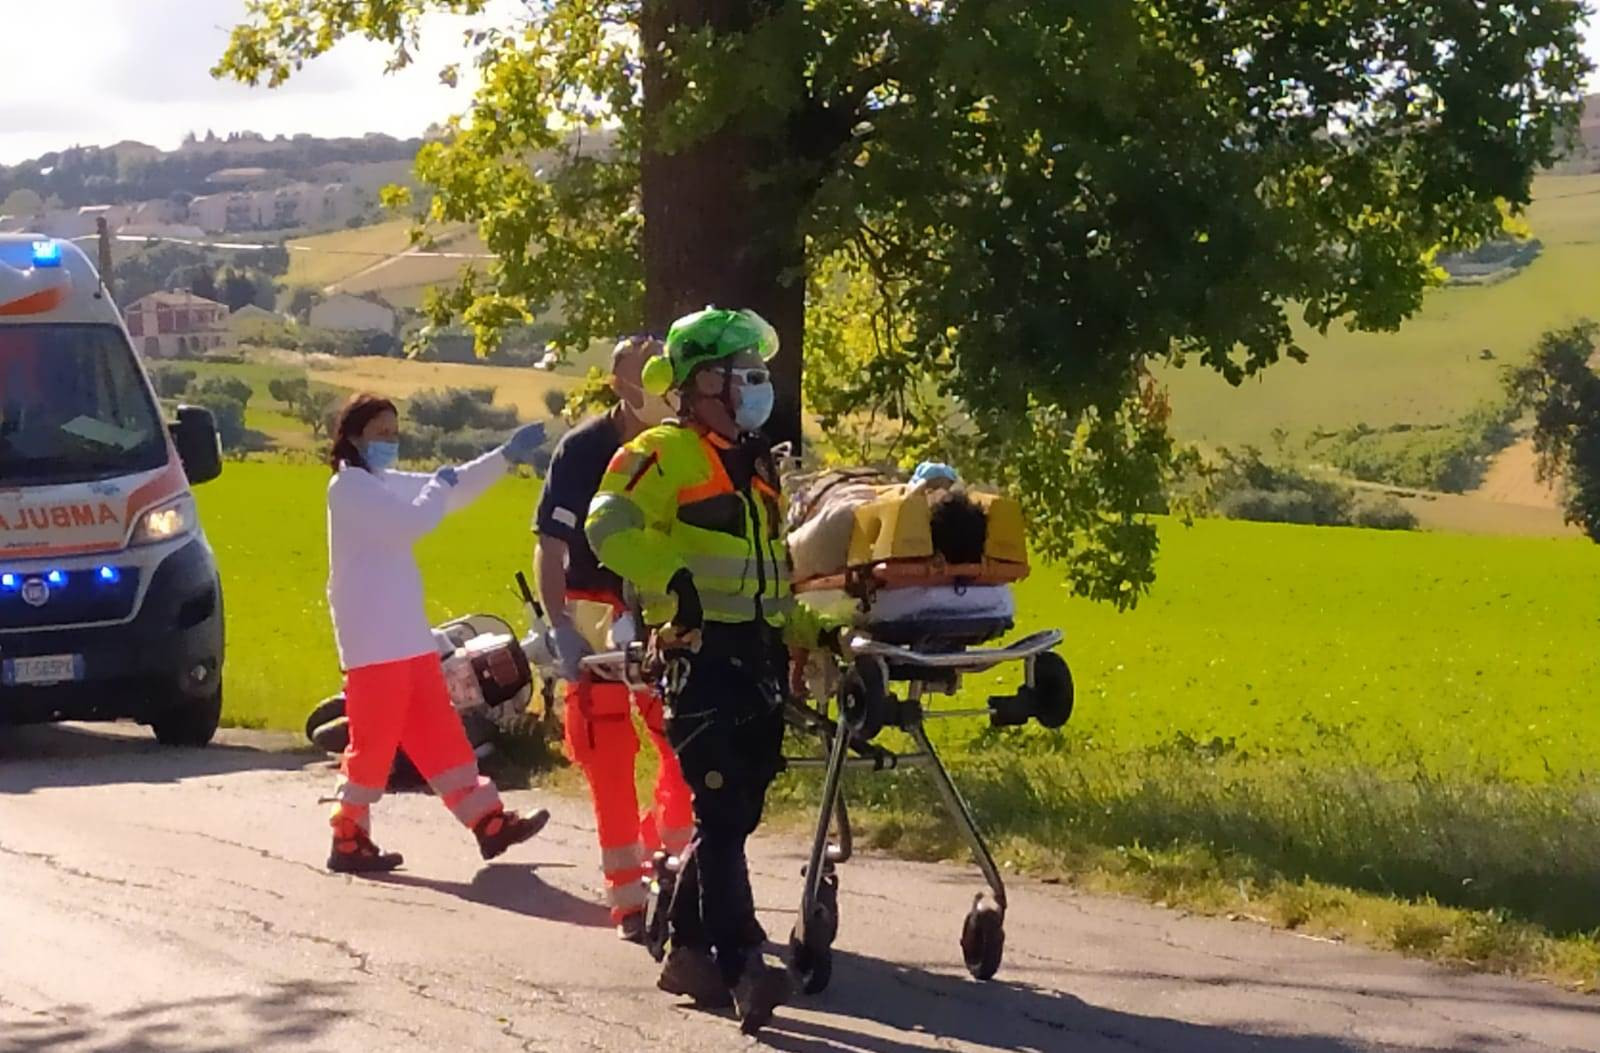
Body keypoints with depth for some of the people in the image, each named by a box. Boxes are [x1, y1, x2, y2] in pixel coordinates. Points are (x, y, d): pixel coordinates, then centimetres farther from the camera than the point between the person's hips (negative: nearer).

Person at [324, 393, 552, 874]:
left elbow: (454, 488, 23)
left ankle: (488, 821, 11)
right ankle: (349, 840, 3)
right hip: (373, 641, -9)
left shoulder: (385, 484, 16)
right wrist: (440, 487, -4)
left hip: (407, 636, 9)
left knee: (439, 733, 9)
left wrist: (505, 456, 14)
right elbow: (409, 522, -22)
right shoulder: (349, 486, -11)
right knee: (373, 740, -4)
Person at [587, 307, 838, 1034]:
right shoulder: (664, 455, -6)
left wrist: (807, 633, 19)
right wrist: (673, 583, -28)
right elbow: (611, 527, -20)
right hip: (704, 658, -8)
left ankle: (687, 951, 22)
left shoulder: (757, 464, 21)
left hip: (761, 660, 8)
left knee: (736, 813, 11)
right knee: (720, 814, -12)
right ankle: (739, 967, -15)